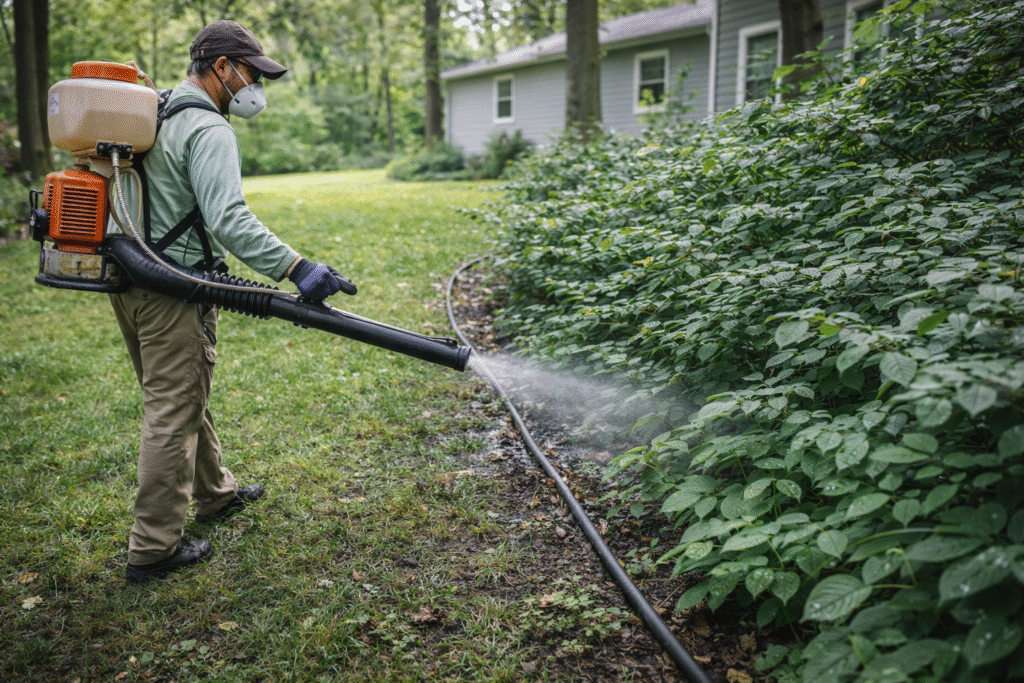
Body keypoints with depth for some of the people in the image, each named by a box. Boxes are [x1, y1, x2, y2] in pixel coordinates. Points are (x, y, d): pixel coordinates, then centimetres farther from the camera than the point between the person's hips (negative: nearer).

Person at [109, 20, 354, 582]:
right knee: (173, 412, -3)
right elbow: (228, 219, -29)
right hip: (172, 293, -10)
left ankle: (215, 493, 37)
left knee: (181, 395, 20)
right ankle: (153, 548, 4)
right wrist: (297, 268, -34)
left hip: (128, 282, 10)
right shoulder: (208, 130, -15)